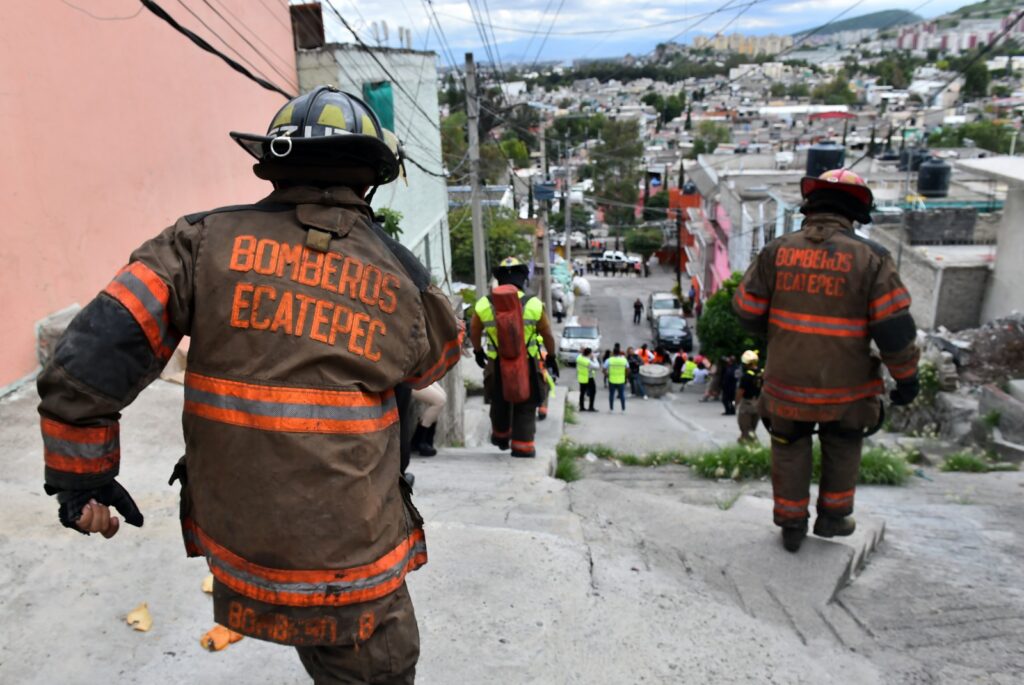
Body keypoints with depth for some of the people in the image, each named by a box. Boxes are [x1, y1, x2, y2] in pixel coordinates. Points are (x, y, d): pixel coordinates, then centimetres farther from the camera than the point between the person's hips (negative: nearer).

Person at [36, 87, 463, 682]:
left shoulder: (207, 241, -7)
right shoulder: (402, 276, -7)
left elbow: (86, 362, -12)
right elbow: (443, 356, 15)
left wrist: (81, 478, 1)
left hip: (235, 549, 2)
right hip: (353, 571, -1)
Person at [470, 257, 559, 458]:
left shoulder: (484, 305, -6)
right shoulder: (534, 305, -10)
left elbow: (474, 332, 8)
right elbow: (547, 335, -1)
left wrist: (478, 352, 26)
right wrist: (551, 357, 14)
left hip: (497, 366, 2)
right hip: (527, 366, -2)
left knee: (499, 403, 23)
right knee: (525, 407, 9)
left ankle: (501, 437, 43)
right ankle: (522, 445, 7)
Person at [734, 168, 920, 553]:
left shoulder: (778, 251, -8)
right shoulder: (870, 257, -13)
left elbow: (747, 309, -2)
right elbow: (895, 327, -13)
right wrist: (907, 377, 1)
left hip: (787, 382, 1)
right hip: (844, 387, -1)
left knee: (789, 449, 19)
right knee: (842, 447, 25)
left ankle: (791, 525, 28)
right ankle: (832, 516, 36)